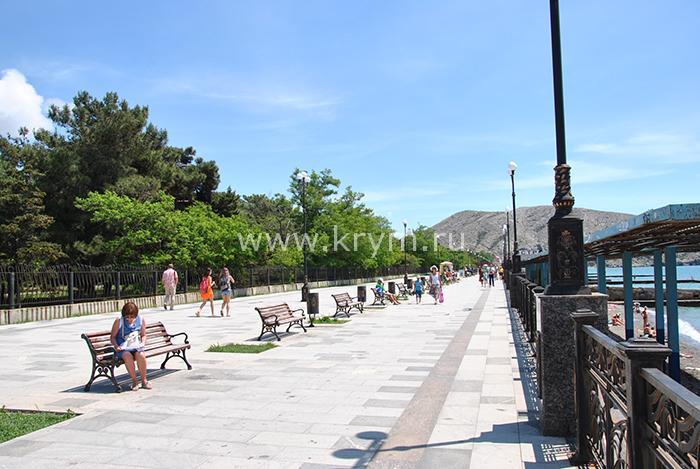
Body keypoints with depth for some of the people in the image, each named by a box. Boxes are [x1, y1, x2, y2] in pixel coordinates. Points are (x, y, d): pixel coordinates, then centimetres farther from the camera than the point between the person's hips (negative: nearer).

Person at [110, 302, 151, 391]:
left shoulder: (141, 320, 4)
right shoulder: (119, 321, -3)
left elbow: (143, 335, 15)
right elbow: (112, 337, 3)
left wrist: (143, 343, -4)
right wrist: (116, 346, -14)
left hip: (136, 347, 1)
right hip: (123, 349, -1)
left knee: (141, 355, -33)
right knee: (128, 356, -36)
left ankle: (144, 380, -17)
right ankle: (134, 381, -20)